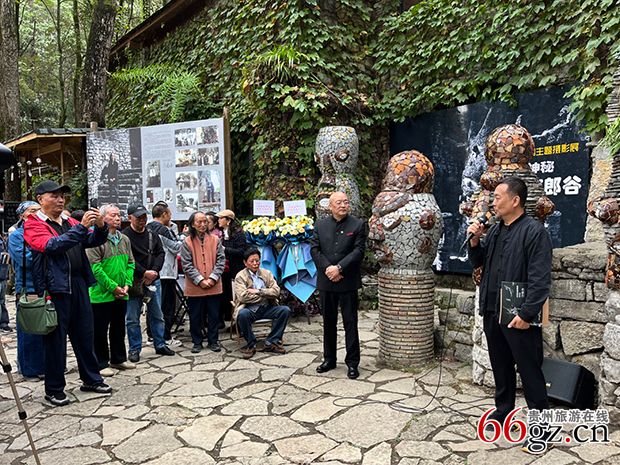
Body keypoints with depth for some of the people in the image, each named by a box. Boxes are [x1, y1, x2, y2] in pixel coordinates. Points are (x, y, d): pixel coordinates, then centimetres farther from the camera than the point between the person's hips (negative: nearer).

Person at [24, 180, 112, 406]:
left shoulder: (69, 222, 14)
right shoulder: (33, 224, -3)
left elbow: (93, 241, 9)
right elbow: (52, 245, -20)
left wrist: (100, 226, -13)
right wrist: (81, 227, -26)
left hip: (78, 285, 6)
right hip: (54, 289, -6)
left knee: (85, 335, 13)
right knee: (56, 339, 3)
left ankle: (91, 379, 26)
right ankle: (54, 389, 17)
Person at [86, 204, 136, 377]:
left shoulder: (124, 239, 9)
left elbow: (130, 264, 11)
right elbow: (95, 267, -17)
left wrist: (127, 284, -3)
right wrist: (112, 286, -17)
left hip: (121, 294, 7)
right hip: (101, 294, -7)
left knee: (119, 328, 17)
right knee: (100, 330, 4)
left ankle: (118, 359, 30)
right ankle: (101, 364, 15)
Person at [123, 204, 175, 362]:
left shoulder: (152, 235, 11)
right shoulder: (125, 236, -7)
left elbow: (161, 253, 6)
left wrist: (154, 271, -9)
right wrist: (144, 273, -18)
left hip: (154, 280, 5)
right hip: (134, 282, -5)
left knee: (157, 316, 13)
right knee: (132, 318, 4)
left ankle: (160, 345, 25)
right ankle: (135, 349, 16)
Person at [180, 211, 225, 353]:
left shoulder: (215, 240, 4)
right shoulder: (187, 242, -2)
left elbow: (220, 261, 1)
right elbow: (187, 265, -7)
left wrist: (212, 278, -10)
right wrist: (200, 280, -14)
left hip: (214, 286, 2)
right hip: (194, 287, -1)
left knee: (214, 315, 9)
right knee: (195, 316, 9)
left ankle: (213, 341, 23)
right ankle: (197, 342, 23)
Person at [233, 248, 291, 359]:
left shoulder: (267, 273, 12)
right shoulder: (240, 276, 0)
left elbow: (276, 291, -1)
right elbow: (243, 297, -14)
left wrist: (258, 291, -12)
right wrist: (266, 294, -8)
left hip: (266, 308, 4)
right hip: (250, 309, -4)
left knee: (285, 310, -20)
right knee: (243, 314, -36)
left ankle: (272, 342, -8)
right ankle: (251, 344, -13)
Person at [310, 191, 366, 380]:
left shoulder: (357, 225, -1)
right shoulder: (320, 225, 8)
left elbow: (359, 251, -9)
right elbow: (314, 249, 1)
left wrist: (339, 268, -17)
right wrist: (327, 268, -12)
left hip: (348, 281, -3)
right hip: (326, 281, 3)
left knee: (350, 323, 2)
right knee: (328, 322, 13)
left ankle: (352, 362, 11)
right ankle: (329, 359, 26)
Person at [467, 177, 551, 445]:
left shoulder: (534, 231, -13)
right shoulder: (495, 231, 10)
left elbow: (540, 279, -17)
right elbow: (477, 263, 17)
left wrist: (526, 314, -20)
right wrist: (475, 241, -1)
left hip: (518, 316, -7)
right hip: (492, 312, 8)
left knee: (530, 370, 3)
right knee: (500, 366, 19)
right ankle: (503, 410, 33)